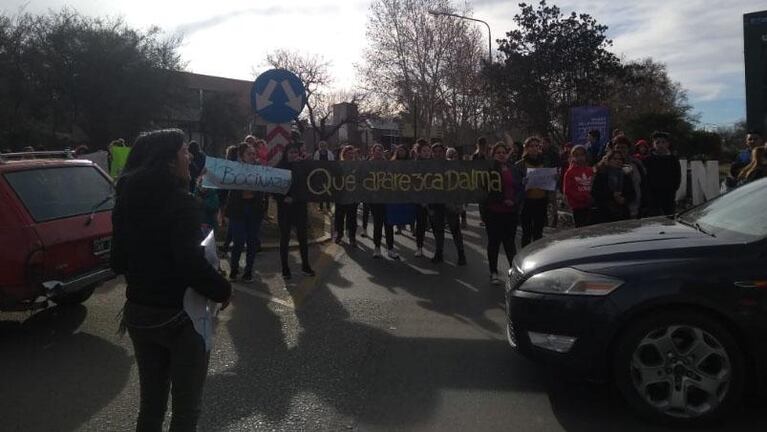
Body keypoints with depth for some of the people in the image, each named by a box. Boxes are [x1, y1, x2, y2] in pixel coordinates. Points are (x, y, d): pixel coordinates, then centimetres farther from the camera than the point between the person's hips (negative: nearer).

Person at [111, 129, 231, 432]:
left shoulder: (127, 201, 2)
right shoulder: (180, 202, -20)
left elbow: (118, 262, 9)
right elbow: (192, 264, -28)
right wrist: (223, 290, -13)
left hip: (138, 313, 7)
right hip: (179, 316, -7)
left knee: (150, 402, 22)